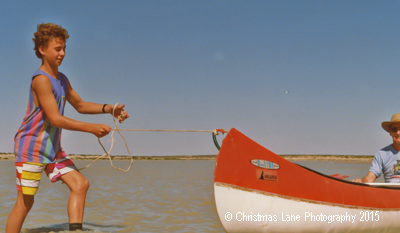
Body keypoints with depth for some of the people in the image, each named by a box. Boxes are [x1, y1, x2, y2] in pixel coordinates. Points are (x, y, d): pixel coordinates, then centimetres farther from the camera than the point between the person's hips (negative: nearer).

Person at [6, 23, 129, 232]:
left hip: (53, 148, 8)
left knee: (80, 184, -2)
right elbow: (55, 119, -23)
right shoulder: (41, 79, -18)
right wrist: (91, 128, -25)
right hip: (31, 148, -8)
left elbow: (80, 105, 20)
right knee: (25, 203, -2)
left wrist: (109, 109, 5)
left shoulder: (62, 79, 10)